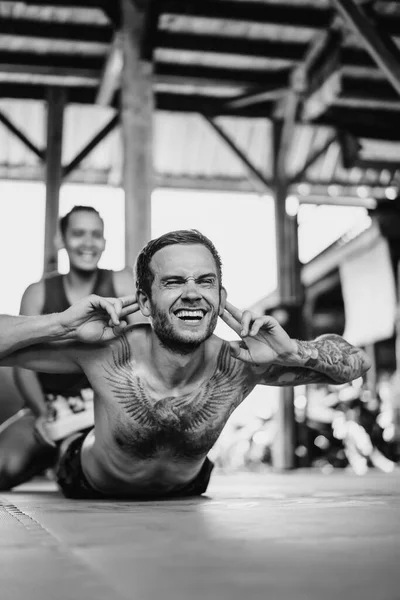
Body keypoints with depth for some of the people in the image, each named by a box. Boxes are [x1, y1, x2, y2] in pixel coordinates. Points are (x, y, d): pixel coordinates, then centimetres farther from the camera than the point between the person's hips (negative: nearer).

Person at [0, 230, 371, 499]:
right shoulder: (107, 355, -39)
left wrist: (291, 350, -44)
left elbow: (357, 363, -25)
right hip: (90, 490, -2)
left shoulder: (237, 366, -34)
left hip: (183, 490, 3)